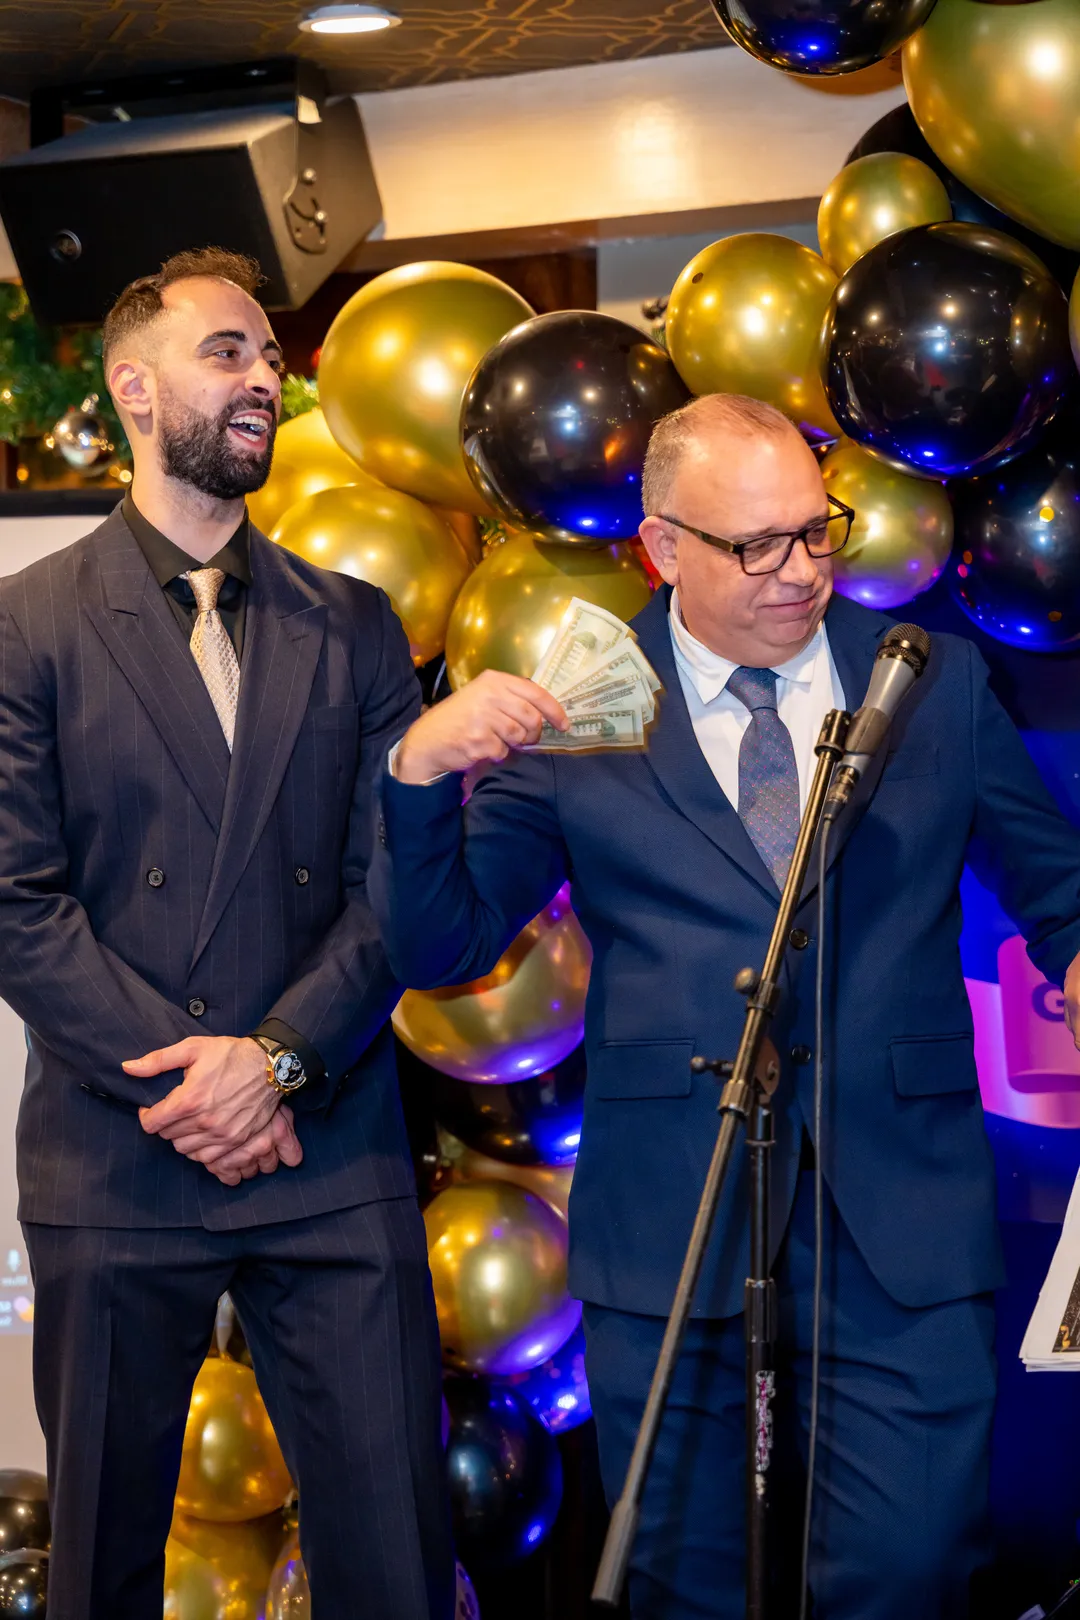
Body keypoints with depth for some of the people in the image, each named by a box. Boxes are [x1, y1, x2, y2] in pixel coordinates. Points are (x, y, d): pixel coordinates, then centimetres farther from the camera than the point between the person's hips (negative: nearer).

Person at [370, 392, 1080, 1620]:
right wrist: (421, 771, -16)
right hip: (672, 1231, 0)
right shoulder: (578, 714, 2)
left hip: (905, 1230, 1)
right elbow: (437, 947, 1)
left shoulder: (935, 683, 7)